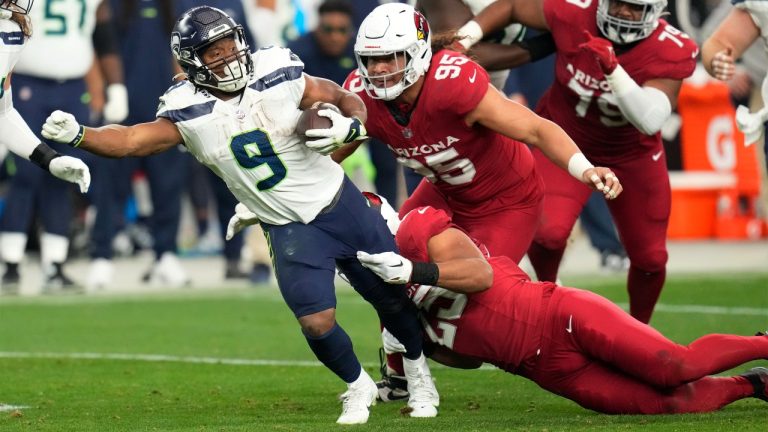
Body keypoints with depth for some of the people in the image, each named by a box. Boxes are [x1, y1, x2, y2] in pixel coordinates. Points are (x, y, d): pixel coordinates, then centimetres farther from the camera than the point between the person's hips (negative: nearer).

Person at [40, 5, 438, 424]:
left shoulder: (279, 76, -14)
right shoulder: (188, 113, -13)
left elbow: (349, 101, -3)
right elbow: (131, 141, -23)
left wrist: (347, 127, -24)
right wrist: (77, 135, -39)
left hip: (341, 204, 1)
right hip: (289, 229, -1)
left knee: (394, 294, 10)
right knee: (316, 322, -16)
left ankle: (417, 372, 41)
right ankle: (358, 387, 15)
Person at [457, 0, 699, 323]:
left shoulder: (671, 52, -26)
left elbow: (650, 121, -37)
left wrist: (613, 69, -48)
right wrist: (465, 36, -18)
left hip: (631, 154, 1)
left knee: (650, 259, 9)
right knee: (549, 231, -25)